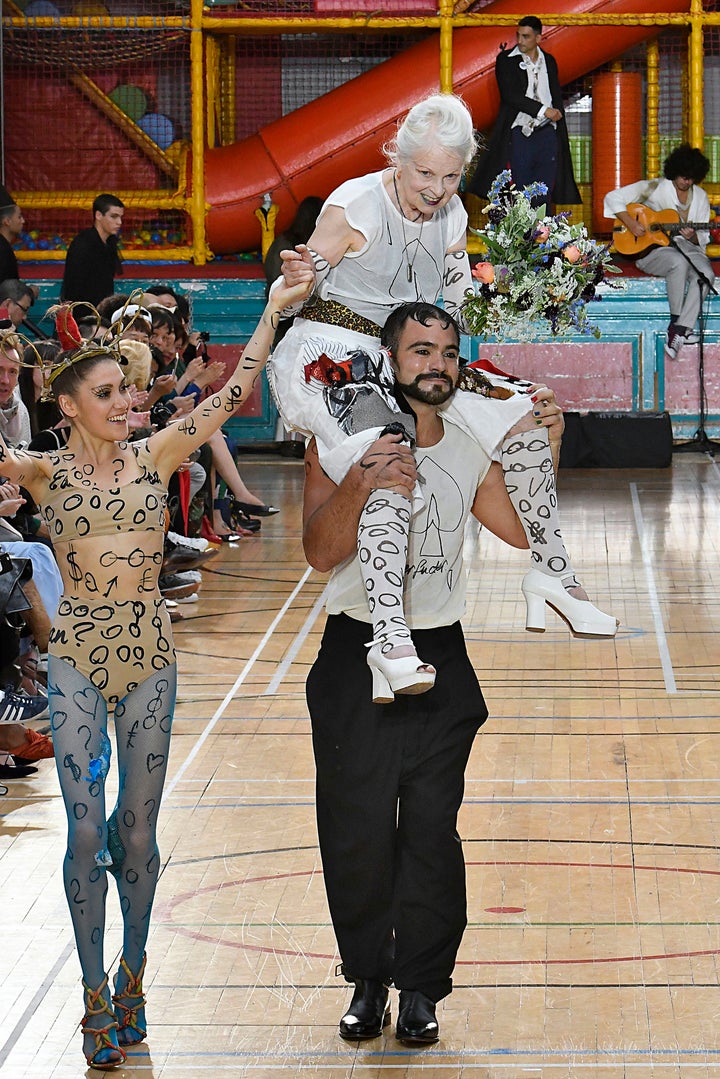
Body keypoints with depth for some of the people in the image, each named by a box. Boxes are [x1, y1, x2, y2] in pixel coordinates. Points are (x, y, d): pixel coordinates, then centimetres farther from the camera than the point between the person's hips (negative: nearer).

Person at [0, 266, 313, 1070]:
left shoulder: (155, 455, 4)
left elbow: (232, 395, 0)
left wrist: (274, 310, -3)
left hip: (149, 655, 2)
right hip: (77, 657, -2)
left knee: (137, 828, 7)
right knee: (87, 830, -5)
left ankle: (132, 976, 22)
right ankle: (96, 995, 4)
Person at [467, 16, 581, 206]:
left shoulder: (549, 61, 14)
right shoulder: (506, 60, 2)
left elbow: (557, 98, 18)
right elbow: (510, 95, -9)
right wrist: (543, 110, -14)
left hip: (547, 133, 3)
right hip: (520, 133, -3)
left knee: (545, 195, 1)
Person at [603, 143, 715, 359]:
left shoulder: (700, 197, 11)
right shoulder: (654, 188, -3)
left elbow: (703, 239, 13)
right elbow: (613, 198, -6)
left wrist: (693, 237, -11)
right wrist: (630, 223, -17)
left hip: (685, 246, 4)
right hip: (650, 250, -4)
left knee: (706, 273, -28)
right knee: (679, 263, -38)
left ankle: (679, 331, -32)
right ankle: (675, 323, -24)